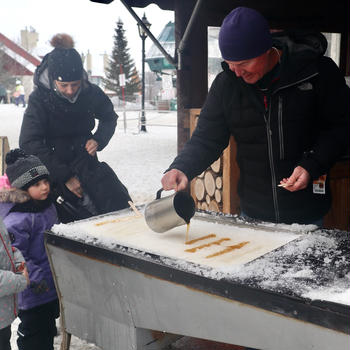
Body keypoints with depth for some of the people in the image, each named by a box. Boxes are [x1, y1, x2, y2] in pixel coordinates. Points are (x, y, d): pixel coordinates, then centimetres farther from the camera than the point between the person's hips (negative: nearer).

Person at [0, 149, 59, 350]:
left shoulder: (47, 206, 4)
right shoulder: (17, 220, -25)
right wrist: (34, 276, -27)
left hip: (53, 286, 8)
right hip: (34, 291, -8)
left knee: (48, 328, 25)